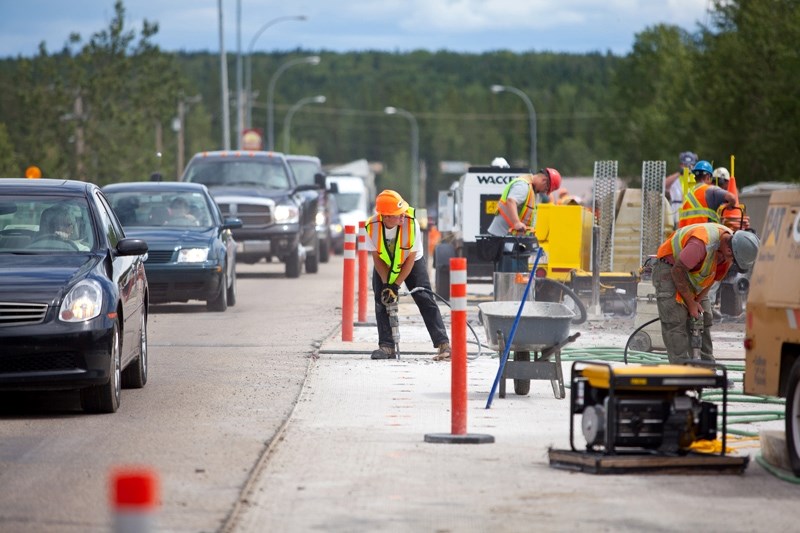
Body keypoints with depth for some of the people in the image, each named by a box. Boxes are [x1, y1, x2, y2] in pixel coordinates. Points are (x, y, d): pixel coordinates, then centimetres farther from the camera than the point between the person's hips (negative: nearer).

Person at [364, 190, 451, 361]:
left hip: (411, 264, -2)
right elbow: (377, 258, -15)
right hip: (384, 266, 2)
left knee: (425, 299, -10)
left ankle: (443, 344, -13)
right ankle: (386, 346, 2)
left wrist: (396, 285, -24)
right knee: (382, 301, -6)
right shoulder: (372, 226, -30)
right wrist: (386, 283, -21)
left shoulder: (412, 224, -34)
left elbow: (410, 259, -24)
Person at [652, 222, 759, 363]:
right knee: (676, 323, -15)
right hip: (669, 271, -8)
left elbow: (713, 276, 2)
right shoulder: (702, 243, -37)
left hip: (694, 275, 8)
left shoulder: (731, 242, -11)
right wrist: (690, 303, -20)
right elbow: (677, 271, -28)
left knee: (704, 322, 3)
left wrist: (697, 301, -7)